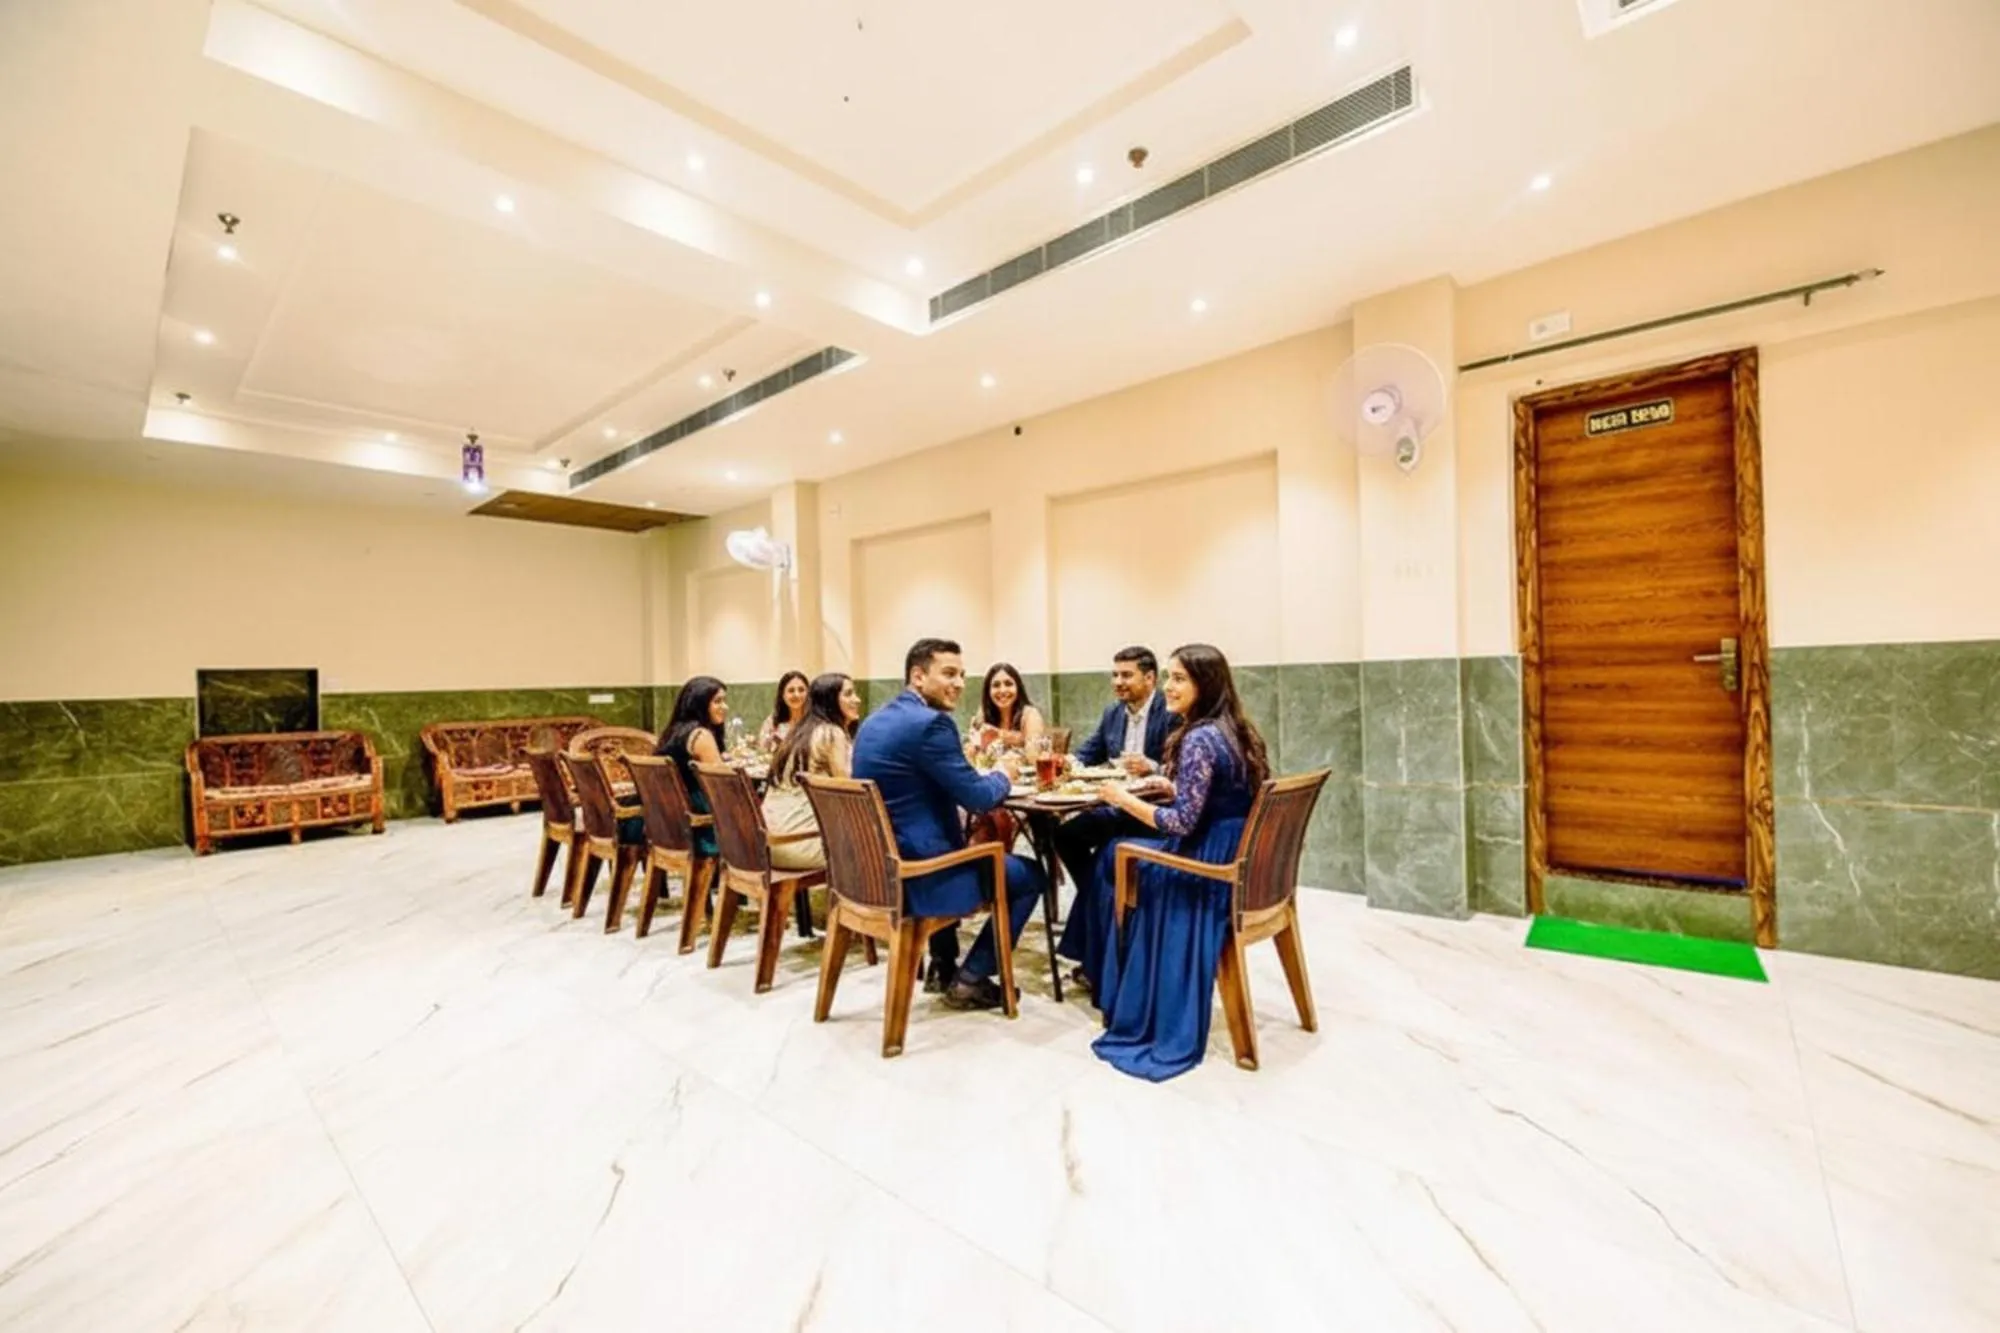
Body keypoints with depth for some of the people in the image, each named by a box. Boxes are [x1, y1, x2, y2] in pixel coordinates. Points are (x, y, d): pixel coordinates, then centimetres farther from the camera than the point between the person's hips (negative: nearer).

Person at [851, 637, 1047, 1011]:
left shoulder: (875, 720, 11)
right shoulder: (930, 722, -19)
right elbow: (979, 798, -17)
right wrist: (1003, 774, 3)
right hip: (916, 872, -9)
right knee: (1031, 874, 9)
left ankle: (943, 966, 38)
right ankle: (970, 979, 15)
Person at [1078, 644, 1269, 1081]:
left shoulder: (1198, 739, -22)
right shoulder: (1238, 731, 7)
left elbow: (1183, 823, -23)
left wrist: (1124, 798, -13)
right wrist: (1170, 785, 14)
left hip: (1211, 866, -9)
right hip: (1239, 858, 9)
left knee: (1114, 861, 13)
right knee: (1116, 853, 20)